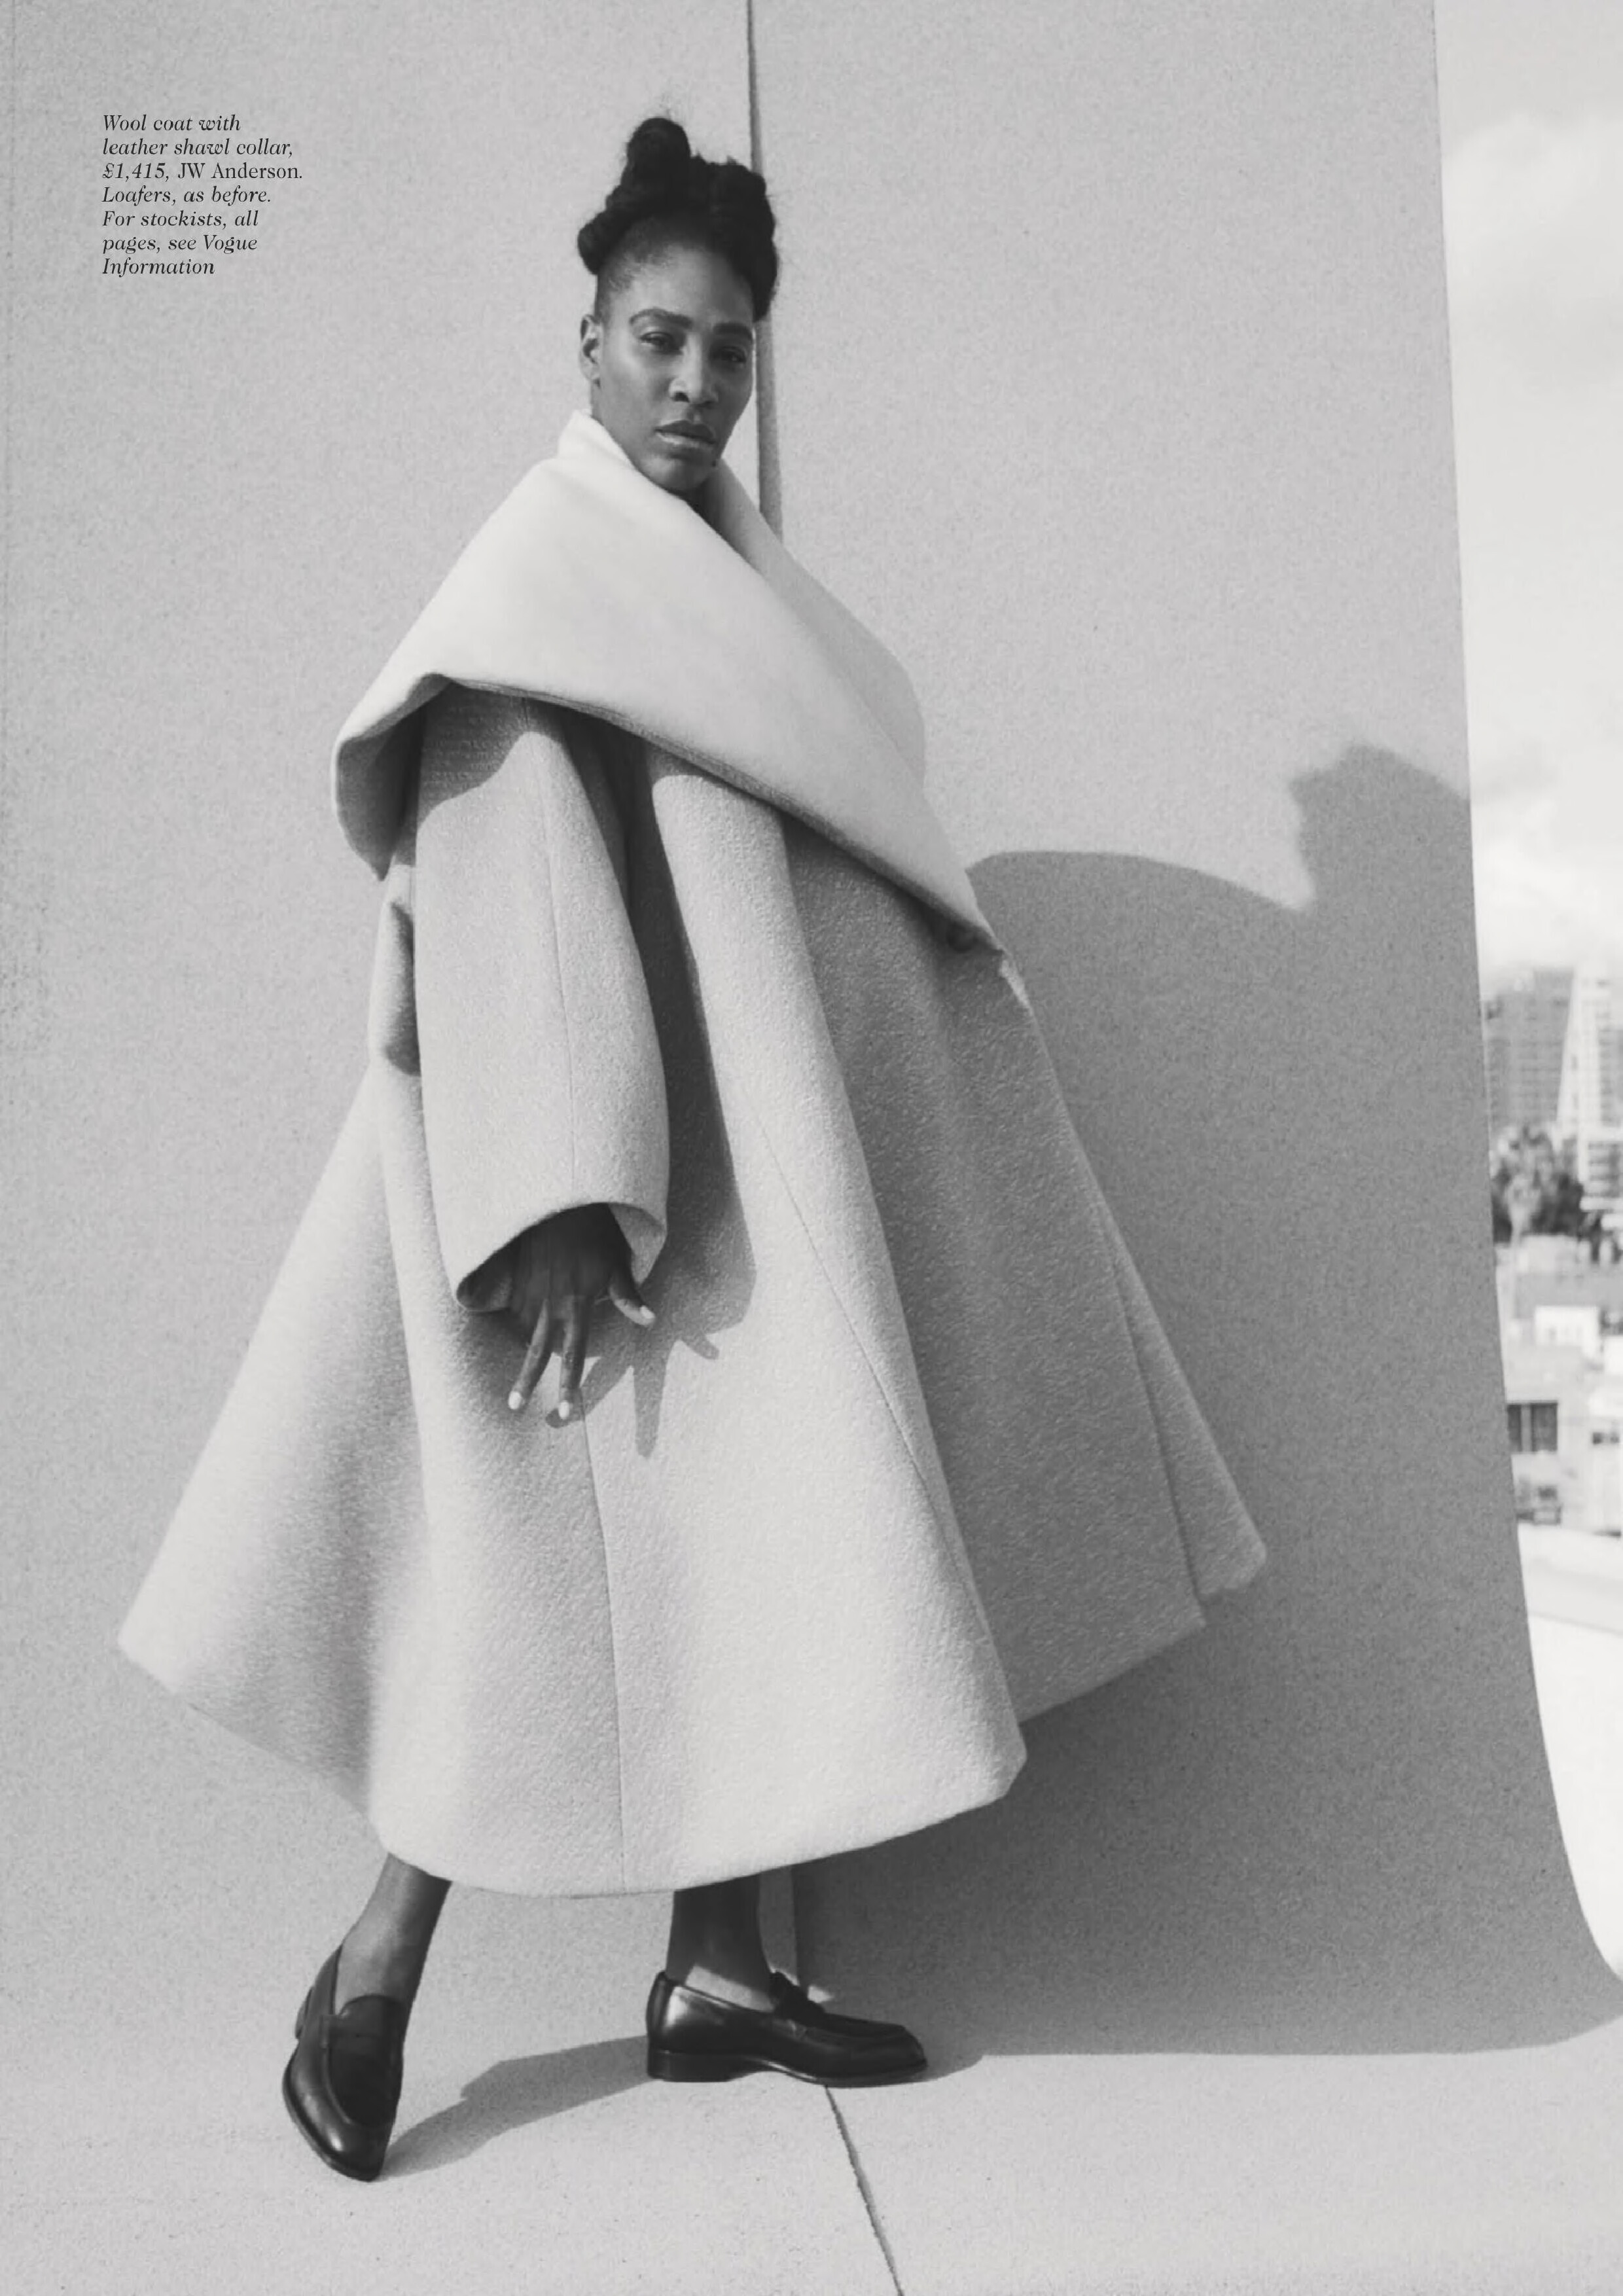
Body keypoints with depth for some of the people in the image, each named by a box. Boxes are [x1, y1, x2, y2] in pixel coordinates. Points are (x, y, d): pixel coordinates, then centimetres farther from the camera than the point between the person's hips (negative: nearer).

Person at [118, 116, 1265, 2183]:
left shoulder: (725, 576, 19)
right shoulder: (541, 574, -7)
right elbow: (508, 890, -18)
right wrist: (562, 1200, -26)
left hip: (780, 1150, 9)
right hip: (653, 1148, -9)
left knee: (745, 1531, 8)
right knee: (613, 1554, -6)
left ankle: (716, 1972, 18)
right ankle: (375, 1969, 11)